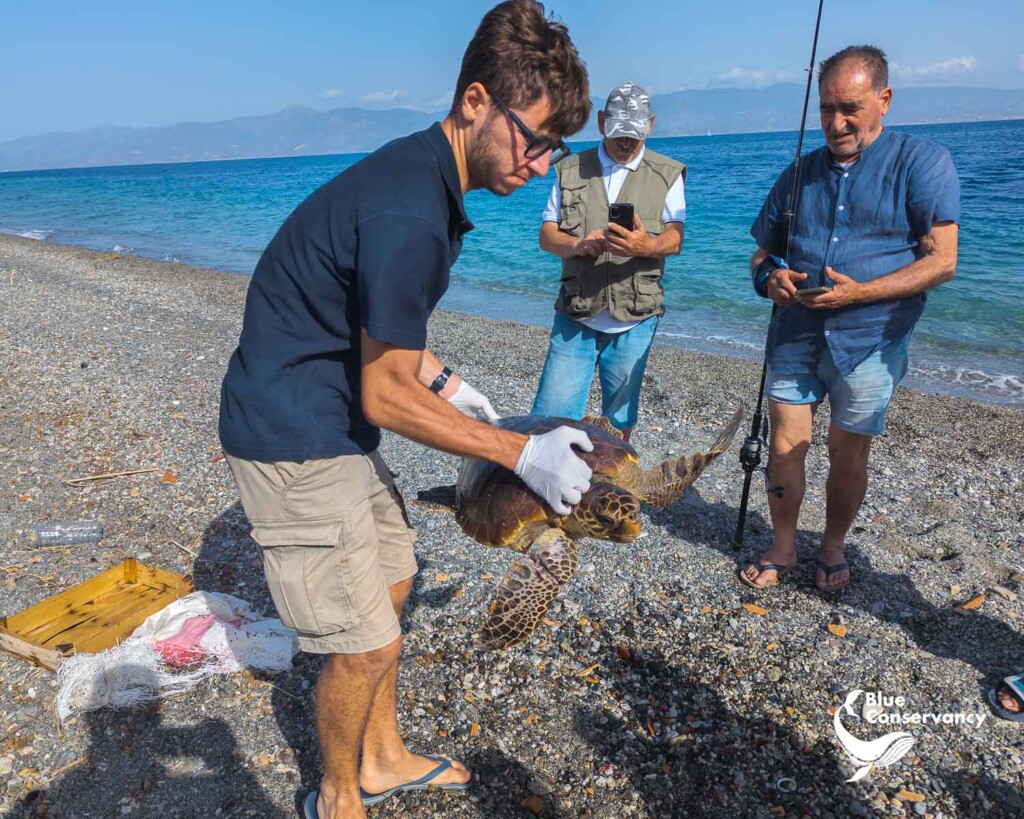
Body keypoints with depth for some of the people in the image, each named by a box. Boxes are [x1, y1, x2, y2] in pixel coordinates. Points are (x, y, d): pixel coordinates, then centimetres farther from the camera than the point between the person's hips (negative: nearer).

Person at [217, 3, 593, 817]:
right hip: (294, 438, -10)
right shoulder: (409, 216, -27)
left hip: (334, 421, 10)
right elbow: (387, 397, -22)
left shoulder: (422, 173, 6)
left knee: (390, 582, 21)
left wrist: (443, 381, 9)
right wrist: (522, 453, -17)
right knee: (366, 645, 0)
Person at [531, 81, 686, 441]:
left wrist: (647, 246, -28)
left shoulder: (667, 174, 7)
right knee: (551, 418, -3)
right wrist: (577, 244, -18)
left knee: (619, 420, 10)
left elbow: (675, 239, -4)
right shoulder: (570, 170, 9)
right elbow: (546, 235, 5)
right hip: (574, 316, 1)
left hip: (634, 319, 0)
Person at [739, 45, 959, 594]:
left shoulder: (922, 163, -2)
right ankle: (783, 550, 19)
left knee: (848, 453, 7)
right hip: (795, 336, 3)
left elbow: (941, 261, -8)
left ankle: (833, 548, 29)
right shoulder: (800, 173, 11)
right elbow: (762, 252, 17)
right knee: (785, 444, 1)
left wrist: (860, 292, -22)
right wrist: (769, 277, -8)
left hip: (868, 341, -3)